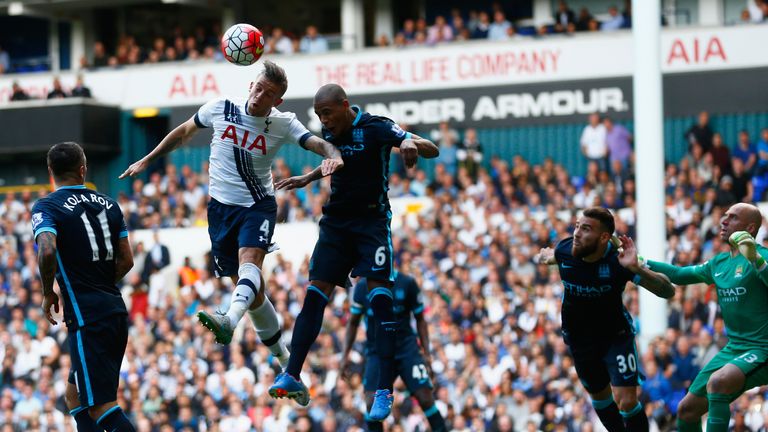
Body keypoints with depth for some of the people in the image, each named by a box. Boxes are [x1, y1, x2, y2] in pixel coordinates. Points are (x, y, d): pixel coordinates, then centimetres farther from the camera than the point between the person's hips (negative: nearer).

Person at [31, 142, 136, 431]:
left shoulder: (46, 207, -6)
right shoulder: (108, 204, 12)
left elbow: (47, 250, -24)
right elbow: (126, 260, 12)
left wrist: (48, 294, -8)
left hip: (86, 319, -7)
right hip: (117, 309, 7)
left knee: (101, 407, -8)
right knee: (75, 396, 20)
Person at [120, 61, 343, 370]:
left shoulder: (283, 124, -8)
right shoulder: (220, 109, -4)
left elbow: (318, 143, -21)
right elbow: (184, 132, 12)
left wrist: (333, 155, -44)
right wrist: (146, 161, 15)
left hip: (259, 205, -3)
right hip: (221, 207, 3)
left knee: (249, 258, -32)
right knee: (250, 287, 6)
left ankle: (229, 321, -58)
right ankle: (284, 358, 18)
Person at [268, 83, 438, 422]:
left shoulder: (375, 128, -14)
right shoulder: (329, 132, 4)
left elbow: (432, 150, -19)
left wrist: (413, 144, -40)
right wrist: (308, 178, 19)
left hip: (372, 220, -6)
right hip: (336, 220, 6)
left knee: (380, 296, -14)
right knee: (315, 293, -3)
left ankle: (384, 392, -16)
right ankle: (292, 377, -2)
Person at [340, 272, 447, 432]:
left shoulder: (407, 283, -4)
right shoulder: (362, 286, 1)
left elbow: (420, 320, 5)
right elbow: (353, 323, 11)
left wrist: (426, 353, -1)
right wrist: (345, 355, 4)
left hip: (406, 348, -1)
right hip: (376, 351, 1)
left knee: (425, 398, -12)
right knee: (372, 403, -15)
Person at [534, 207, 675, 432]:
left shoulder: (617, 261, -30)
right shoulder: (564, 250, -17)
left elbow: (668, 291, -34)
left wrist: (636, 269, -45)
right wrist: (543, 257, -3)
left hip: (616, 335, -4)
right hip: (579, 337, 4)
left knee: (626, 401, -16)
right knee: (600, 396, 19)